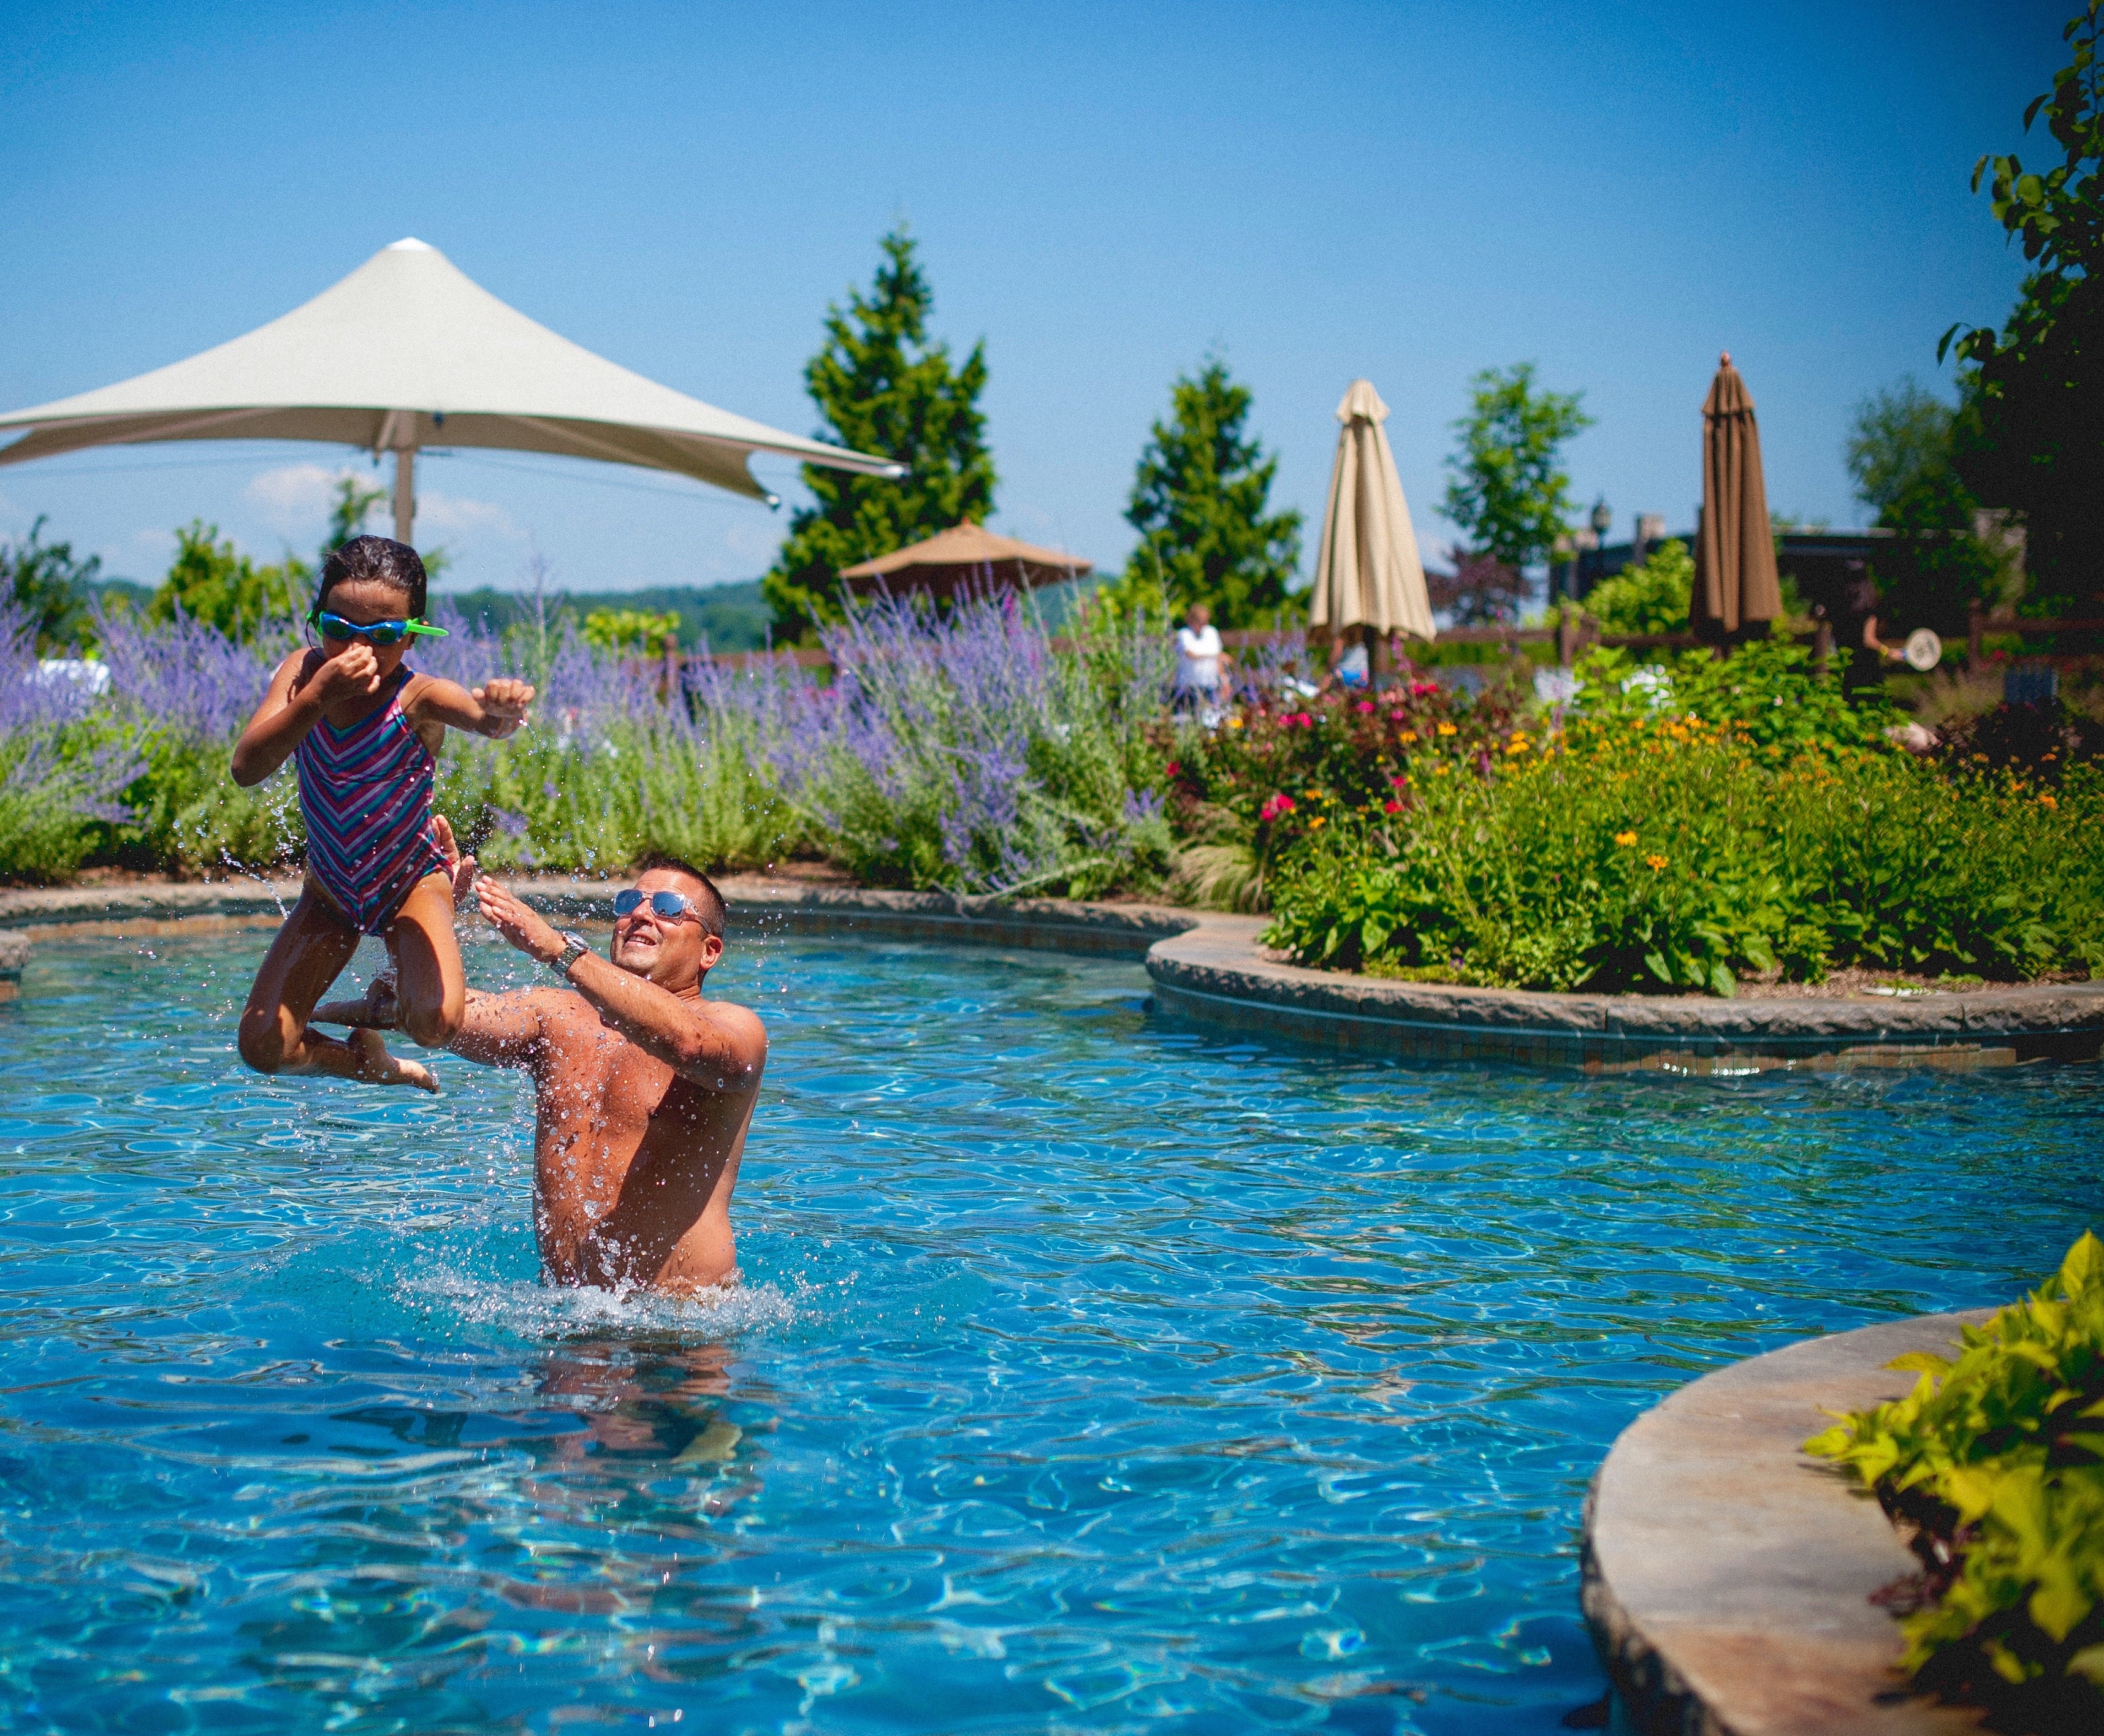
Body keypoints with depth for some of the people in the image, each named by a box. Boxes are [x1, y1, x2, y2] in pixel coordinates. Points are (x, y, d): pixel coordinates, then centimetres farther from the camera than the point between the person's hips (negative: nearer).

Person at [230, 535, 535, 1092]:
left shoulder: (418, 697, -26)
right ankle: (371, 1062, 27)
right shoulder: (303, 673, -17)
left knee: (433, 1024, -29)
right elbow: (246, 769, -30)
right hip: (329, 889, 3)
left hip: (411, 883, -3)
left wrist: (503, 707, -73)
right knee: (264, 1047, -8)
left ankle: (392, 985, 12)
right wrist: (319, 695, -43)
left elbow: (486, 720, -48)